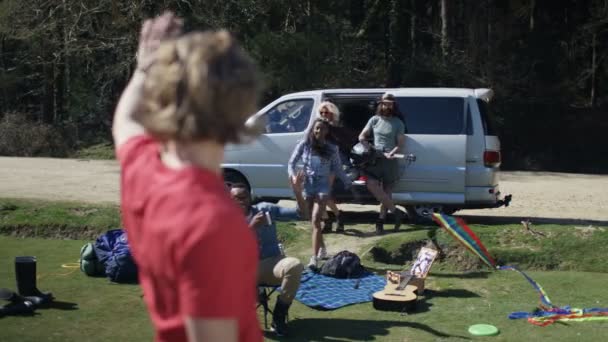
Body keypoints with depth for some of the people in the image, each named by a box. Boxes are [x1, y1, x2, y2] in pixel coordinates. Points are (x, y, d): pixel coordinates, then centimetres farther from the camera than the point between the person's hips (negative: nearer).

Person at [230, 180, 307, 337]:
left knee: (295, 266, -33)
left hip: (272, 262, 1)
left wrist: (298, 192, -16)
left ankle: (279, 315, -14)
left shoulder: (266, 208, 5)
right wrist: (251, 227, -21)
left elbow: (301, 214, 1)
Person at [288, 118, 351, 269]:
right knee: (314, 221, 14)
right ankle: (323, 249, 36)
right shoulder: (304, 145, -2)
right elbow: (291, 163, 1)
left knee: (315, 221, -15)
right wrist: (293, 176, -17)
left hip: (322, 187, -2)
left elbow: (338, 169, 8)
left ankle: (314, 258, -19)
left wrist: (349, 184, 5)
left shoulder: (331, 149, -1)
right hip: (307, 186, 2)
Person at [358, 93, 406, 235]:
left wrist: (391, 153, -19)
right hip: (375, 158, 2)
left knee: (386, 191, 0)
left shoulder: (398, 123, 4)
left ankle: (381, 219, 9)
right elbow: (362, 136, 11)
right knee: (371, 184, -18)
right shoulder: (374, 120, 11)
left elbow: (400, 144, 0)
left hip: (390, 160, -1)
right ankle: (395, 211, -10)